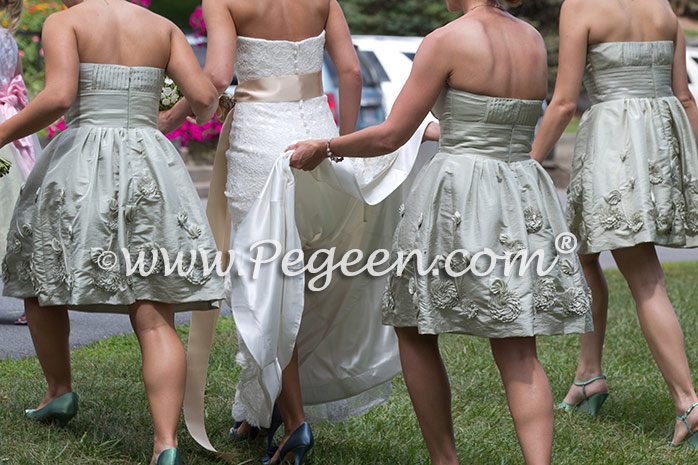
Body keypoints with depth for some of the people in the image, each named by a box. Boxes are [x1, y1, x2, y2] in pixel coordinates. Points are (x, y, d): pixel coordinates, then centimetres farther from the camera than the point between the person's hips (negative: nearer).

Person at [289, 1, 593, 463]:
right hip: (523, 197, 5)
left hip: (458, 199, -5)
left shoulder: (446, 41, -10)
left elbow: (390, 136, -7)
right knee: (518, 352, 3)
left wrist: (324, 148, 8)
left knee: (415, 330, 14)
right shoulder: (533, 40, 8)